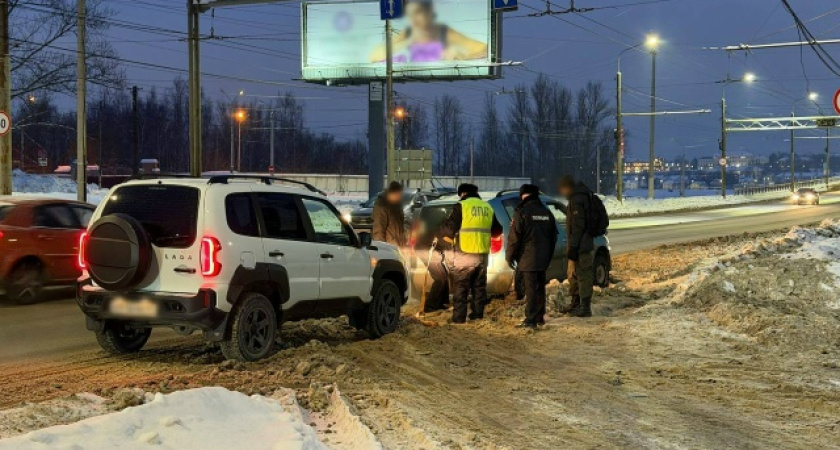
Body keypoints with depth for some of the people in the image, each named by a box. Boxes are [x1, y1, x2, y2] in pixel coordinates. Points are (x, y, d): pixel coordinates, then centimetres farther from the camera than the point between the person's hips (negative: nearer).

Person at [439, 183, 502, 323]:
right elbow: (497, 231, 19)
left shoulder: (461, 206, -7)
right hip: (483, 255, 5)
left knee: (461, 288, 0)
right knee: (479, 287, 14)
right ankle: (477, 316, 15)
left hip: (465, 255, -5)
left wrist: (442, 229, 10)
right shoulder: (488, 208, 11)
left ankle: (458, 318, -2)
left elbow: (449, 228, -11)